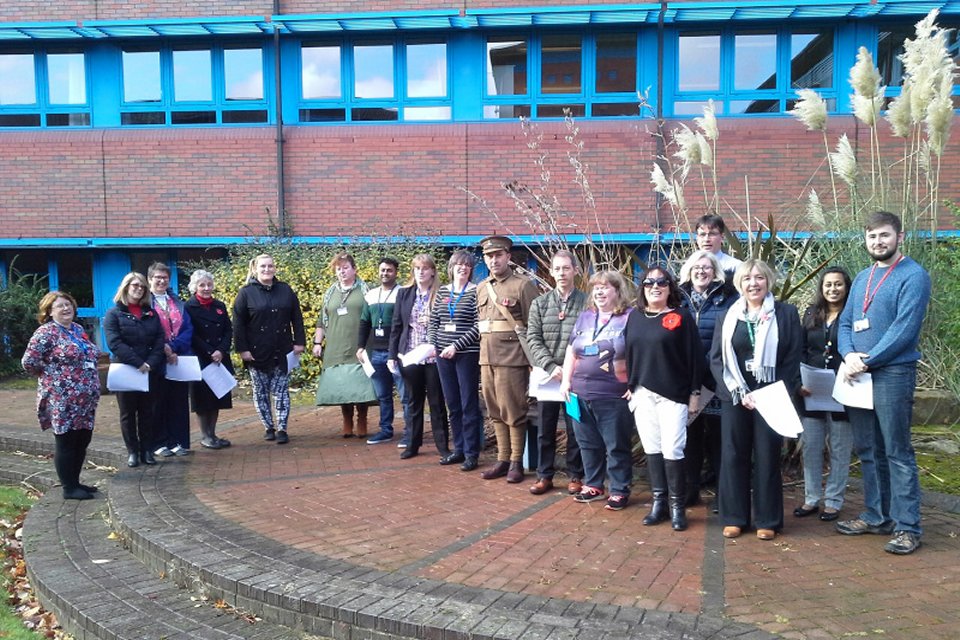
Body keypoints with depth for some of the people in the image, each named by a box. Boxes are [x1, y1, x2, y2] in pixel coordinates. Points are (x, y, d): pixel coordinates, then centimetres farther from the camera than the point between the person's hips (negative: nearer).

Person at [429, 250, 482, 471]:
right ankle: (459, 449, 23)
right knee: (452, 405, 12)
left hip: (467, 354, -5)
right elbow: (433, 322, 14)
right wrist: (432, 344, -1)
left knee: (469, 405, 0)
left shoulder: (476, 292, -4)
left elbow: (478, 327, -11)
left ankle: (471, 453, 9)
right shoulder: (442, 291, 12)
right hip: (443, 354, 5)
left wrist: (456, 346, -15)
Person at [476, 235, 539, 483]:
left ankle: (516, 462, 13)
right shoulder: (481, 288, 13)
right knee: (495, 413, 11)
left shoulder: (523, 286, -5)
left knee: (513, 412, 1)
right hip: (487, 358, 6)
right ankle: (503, 459, 22)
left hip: (512, 358, -6)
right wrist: (484, 354, 13)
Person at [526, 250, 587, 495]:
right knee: (545, 429, 9)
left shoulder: (586, 302, 0)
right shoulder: (539, 303, 6)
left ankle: (575, 475, 20)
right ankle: (544, 475, 21)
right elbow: (533, 339, 0)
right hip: (546, 376, 2)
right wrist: (551, 366, -13)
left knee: (575, 428, 7)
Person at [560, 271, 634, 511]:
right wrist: (566, 380, 9)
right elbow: (571, 351, 16)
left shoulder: (630, 317, -3)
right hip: (581, 395, 6)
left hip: (614, 397, -6)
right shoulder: (585, 317, 14)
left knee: (617, 446, 3)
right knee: (588, 444, 14)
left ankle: (620, 490, 15)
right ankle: (593, 485, 28)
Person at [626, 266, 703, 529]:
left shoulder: (681, 317, -2)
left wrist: (694, 392, -5)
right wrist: (630, 387, 11)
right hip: (643, 394, 4)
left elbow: (695, 356, -3)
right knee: (651, 449, 8)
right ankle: (658, 501, 18)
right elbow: (628, 354, 14)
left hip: (673, 394, -4)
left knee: (672, 451, -5)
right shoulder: (634, 317, 10)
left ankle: (677, 506, 9)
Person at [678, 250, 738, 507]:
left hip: (716, 379, -3)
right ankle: (690, 489, 20)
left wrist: (707, 363, -15)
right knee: (690, 434, 9)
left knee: (717, 435, 3)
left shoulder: (727, 298, 1)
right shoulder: (679, 298, 10)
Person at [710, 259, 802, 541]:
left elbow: (793, 359, -2)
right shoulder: (729, 315, 8)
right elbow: (716, 358, 3)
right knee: (733, 456, 5)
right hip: (734, 397, 2)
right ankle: (734, 517, 15)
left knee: (767, 458, 4)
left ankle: (768, 521, 14)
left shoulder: (786, 313, 1)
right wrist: (739, 392, -9)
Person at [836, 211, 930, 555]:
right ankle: (876, 516, 25)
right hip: (858, 375, 7)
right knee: (868, 450, 14)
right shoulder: (862, 278, 16)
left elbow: (904, 329, -16)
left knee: (897, 453, -3)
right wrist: (848, 354, -6)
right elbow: (845, 322, 13)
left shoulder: (913, 276, -7)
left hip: (893, 374, -7)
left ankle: (907, 527, 5)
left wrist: (867, 361, -15)